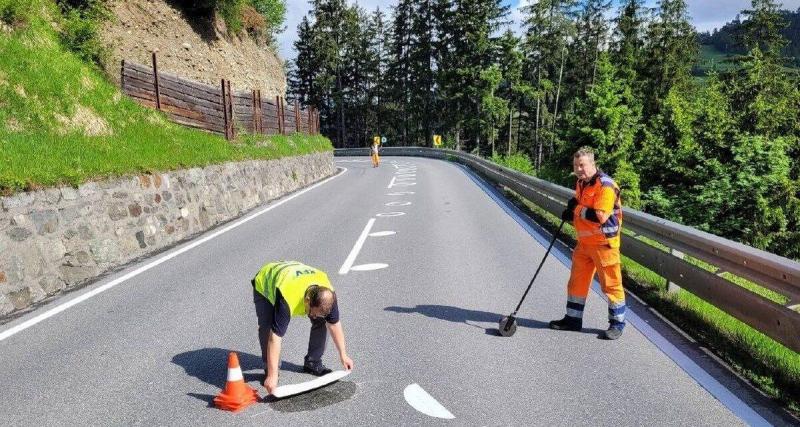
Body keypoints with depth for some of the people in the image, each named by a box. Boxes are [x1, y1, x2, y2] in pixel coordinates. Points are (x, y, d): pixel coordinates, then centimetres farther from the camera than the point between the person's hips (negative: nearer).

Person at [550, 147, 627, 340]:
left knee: (611, 284, 3)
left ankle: (617, 323, 18)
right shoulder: (581, 183, 9)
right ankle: (573, 319, 26)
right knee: (577, 281, 14)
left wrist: (577, 209, -17)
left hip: (603, 242, -9)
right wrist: (570, 213, 1)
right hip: (584, 242, 9)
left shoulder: (605, 185, -19)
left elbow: (600, 217, -28)